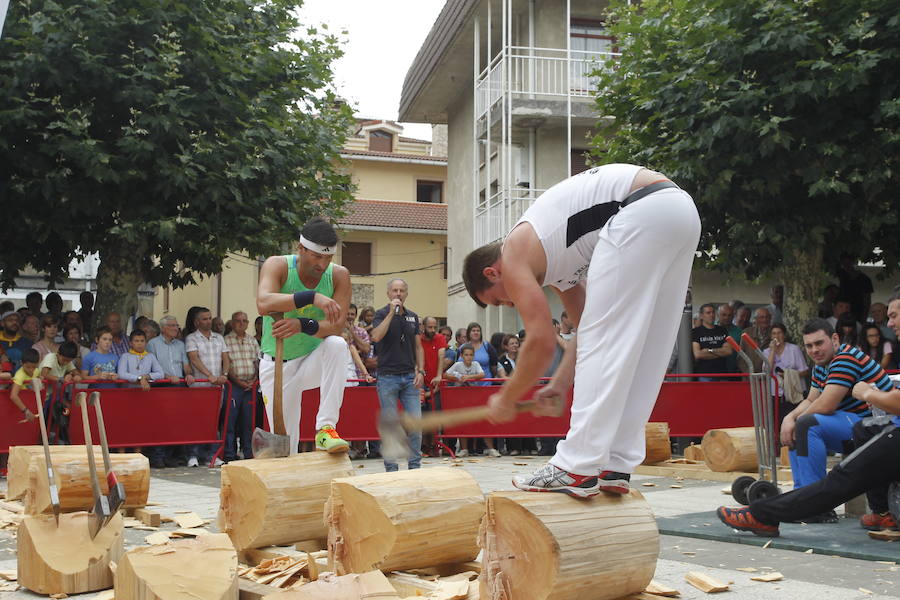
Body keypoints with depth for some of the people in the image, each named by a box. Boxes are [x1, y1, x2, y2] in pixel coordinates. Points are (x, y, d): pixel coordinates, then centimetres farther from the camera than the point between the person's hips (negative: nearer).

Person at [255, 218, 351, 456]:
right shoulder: (277, 266, -16)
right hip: (277, 366, -1)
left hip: (314, 361, 1)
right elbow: (263, 304, -36)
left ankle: (326, 429, -32)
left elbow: (338, 325, -20)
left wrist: (302, 325, -37)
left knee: (337, 345, -32)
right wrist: (312, 297, -45)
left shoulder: (338, 275, -10)